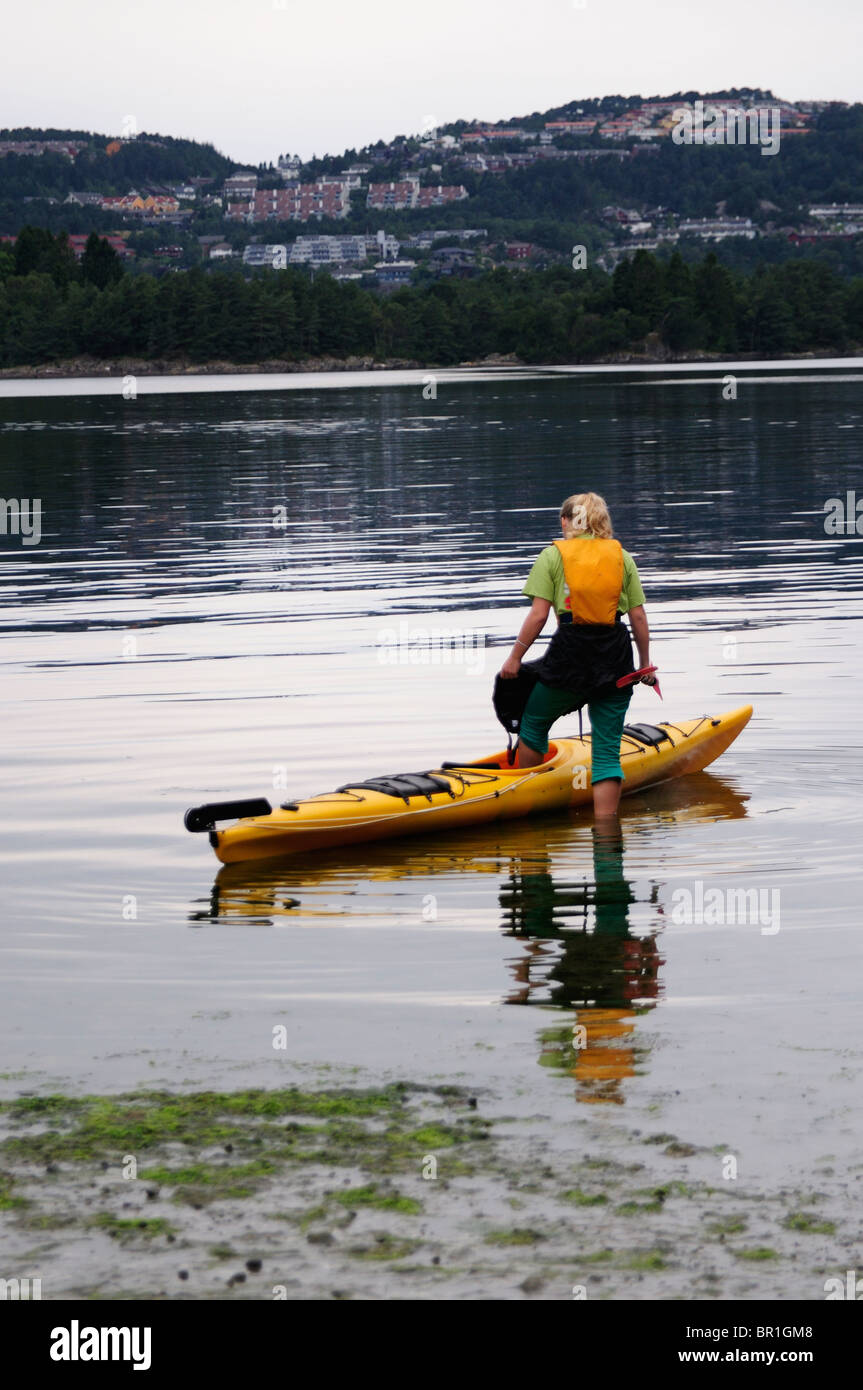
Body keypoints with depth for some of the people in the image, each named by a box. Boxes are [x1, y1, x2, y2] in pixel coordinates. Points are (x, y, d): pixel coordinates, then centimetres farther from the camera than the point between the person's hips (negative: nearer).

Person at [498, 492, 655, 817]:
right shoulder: (622, 556, 9)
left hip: (570, 651, -3)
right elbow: (638, 616, 6)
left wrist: (515, 657, 2)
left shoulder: (553, 555, 2)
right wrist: (645, 663, 15)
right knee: (607, 749, 5)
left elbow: (538, 615, -5)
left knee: (533, 722, 22)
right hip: (616, 656, 3)